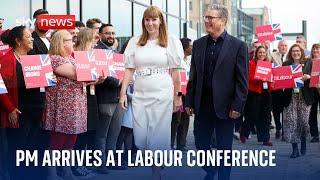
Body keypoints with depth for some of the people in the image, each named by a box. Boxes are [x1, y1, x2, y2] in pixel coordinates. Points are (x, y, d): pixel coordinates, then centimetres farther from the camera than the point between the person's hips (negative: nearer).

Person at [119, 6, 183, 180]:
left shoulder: (171, 41, 1)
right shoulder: (135, 42, 8)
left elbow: (175, 71, 2)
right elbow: (129, 69, 8)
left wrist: (177, 96, 2)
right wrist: (123, 92, 1)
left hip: (162, 95, -2)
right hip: (140, 95, 2)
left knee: (159, 135, 0)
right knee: (140, 137, 0)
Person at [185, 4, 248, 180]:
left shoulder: (238, 46, -6)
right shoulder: (198, 44, 7)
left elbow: (242, 80, -7)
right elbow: (193, 75, 9)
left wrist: (237, 106, -12)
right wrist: (189, 102, 5)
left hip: (225, 105, -4)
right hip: (202, 104, 4)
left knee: (224, 146, 5)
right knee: (200, 142, 11)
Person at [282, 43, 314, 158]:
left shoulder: (308, 64, 8)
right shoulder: (285, 64, 9)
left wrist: (308, 77, -14)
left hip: (304, 97, 0)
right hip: (290, 96, 0)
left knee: (303, 121, -1)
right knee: (291, 122, -6)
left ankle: (303, 142, 25)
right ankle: (295, 149, -1)